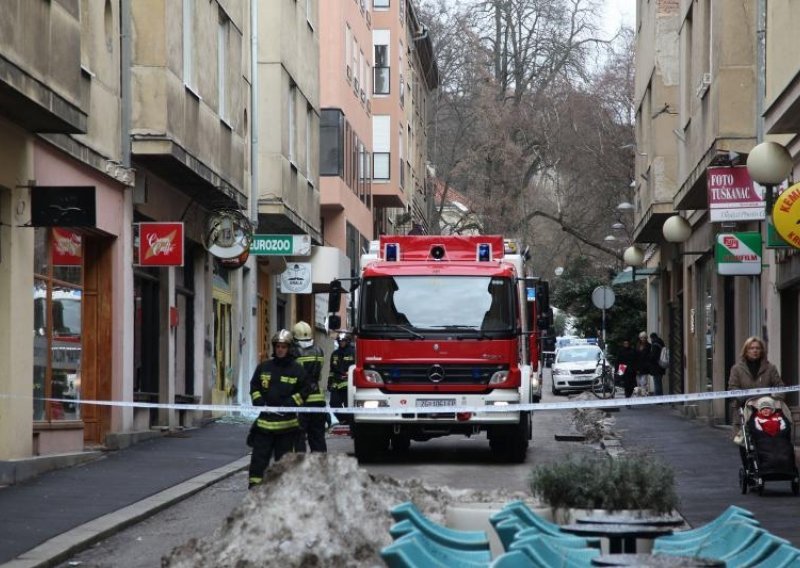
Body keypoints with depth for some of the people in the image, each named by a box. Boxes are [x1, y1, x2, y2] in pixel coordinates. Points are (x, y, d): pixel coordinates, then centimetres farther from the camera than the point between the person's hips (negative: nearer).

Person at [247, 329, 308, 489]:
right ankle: (254, 486, -3)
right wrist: (259, 402, -3)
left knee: (283, 457, 8)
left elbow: (303, 392, 1)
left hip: (286, 421, -1)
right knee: (260, 454, -3)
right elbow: (254, 387, 13)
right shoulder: (264, 367, 8)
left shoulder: (297, 369, 1)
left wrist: (289, 404, -11)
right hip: (265, 420, 1)